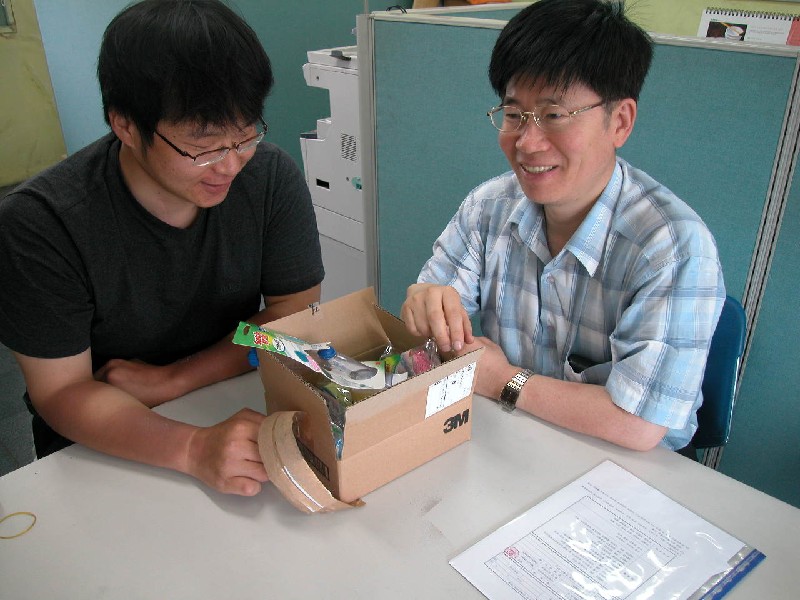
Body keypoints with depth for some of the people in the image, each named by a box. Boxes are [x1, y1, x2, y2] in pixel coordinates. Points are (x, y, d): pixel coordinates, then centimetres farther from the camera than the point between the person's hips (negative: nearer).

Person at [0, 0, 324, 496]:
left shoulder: (272, 176, -11)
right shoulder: (40, 224, -18)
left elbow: (297, 312, -6)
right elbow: (61, 392, -16)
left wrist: (170, 379, -16)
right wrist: (194, 448, -33)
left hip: (238, 412, 1)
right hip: (103, 449, 0)